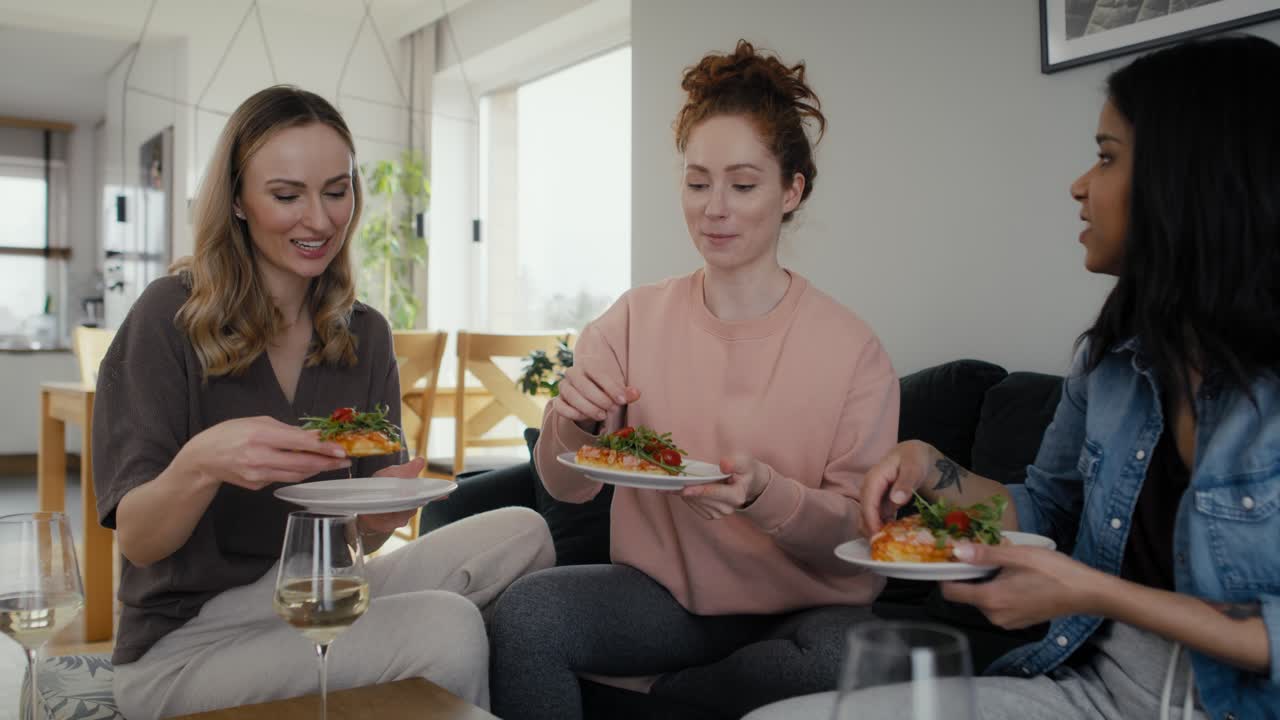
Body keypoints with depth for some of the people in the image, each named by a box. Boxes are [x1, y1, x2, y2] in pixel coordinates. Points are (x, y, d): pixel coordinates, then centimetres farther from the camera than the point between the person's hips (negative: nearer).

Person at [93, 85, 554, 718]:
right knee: (446, 628, -29)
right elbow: (137, 543, -12)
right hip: (184, 643, -5)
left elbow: (355, 537, 5)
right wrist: (200, 465, -35)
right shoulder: (172, 316, -10)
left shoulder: (365, 334, 4)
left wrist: (380, 515, -19)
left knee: (519, 535, -17)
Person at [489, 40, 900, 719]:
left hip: (804, 606, 0)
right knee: (527, 606, -28)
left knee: (841, 665, -33)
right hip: (662, 591, 1)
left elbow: (861, 530, -6)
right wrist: (573, 423, -20)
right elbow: (567, 487, 3)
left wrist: (765, 494, -26)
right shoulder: (634, 319, 0)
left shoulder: (853, 349, -8)